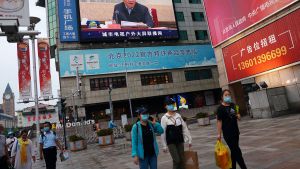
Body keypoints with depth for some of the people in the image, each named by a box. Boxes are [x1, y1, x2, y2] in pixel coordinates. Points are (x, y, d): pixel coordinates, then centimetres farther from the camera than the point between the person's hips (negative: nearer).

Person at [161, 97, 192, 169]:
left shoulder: (178, 116, 4)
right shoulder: (164, 118, -9)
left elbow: (184, 128, 7)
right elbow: (163, 132, -8)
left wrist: (189, 139, 6)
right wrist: (164, 145, -8)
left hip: (180, 141, 4)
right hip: (171, 142, -4)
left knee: (182, 160, 9)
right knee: (176, 160, -6)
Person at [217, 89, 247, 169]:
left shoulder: (233, 105, 8)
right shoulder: (220, 108, -11)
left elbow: (237, 114, 22)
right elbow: (219, 121, -14)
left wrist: (238, 115, -3)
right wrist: (219, 133, -17)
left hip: (235, 131, 7)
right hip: (227, 133, -7)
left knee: (234, 151, 15)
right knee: (236, 151, -4)